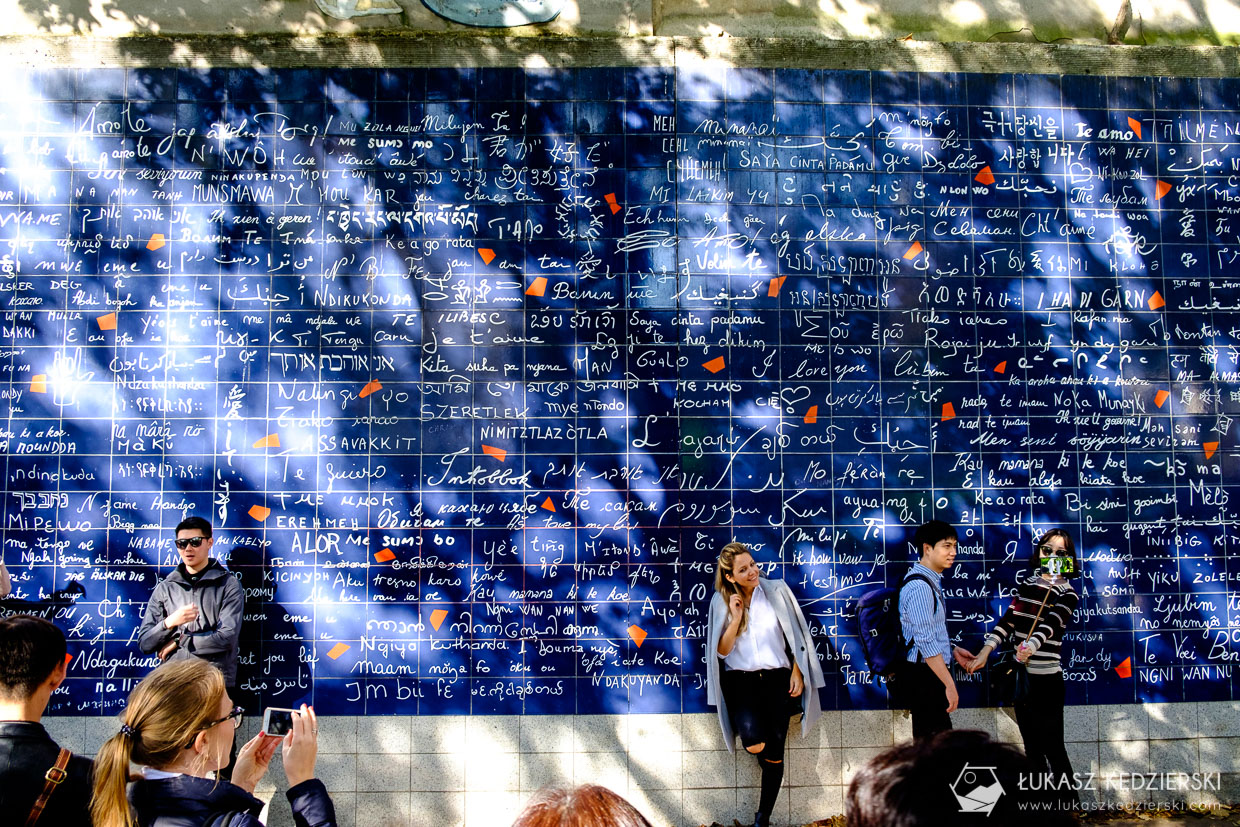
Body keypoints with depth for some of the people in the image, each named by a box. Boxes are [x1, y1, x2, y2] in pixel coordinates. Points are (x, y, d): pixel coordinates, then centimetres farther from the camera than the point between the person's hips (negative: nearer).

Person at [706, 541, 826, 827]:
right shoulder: (721, 601, 1)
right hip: (740, 679, -1)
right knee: (754, 742, -25)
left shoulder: (777, 590, 0)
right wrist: (736, 618, -13)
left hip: (776, 677, 1)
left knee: (774, 754, -2)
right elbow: (721, 651, -2)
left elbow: (795, 636, 6)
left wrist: (797, 673, -1)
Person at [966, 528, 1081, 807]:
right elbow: (1007, 621, 6)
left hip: (1046, 679, -5)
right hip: (1020, 676, 5)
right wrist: (985, 653, -5)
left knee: (1053, 747, -5)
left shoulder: (1067, 595, -3)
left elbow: (1050, 625, -21)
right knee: (1032, 747, 10)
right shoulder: (1027, 585, 11)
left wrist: (1030, 646, -40)